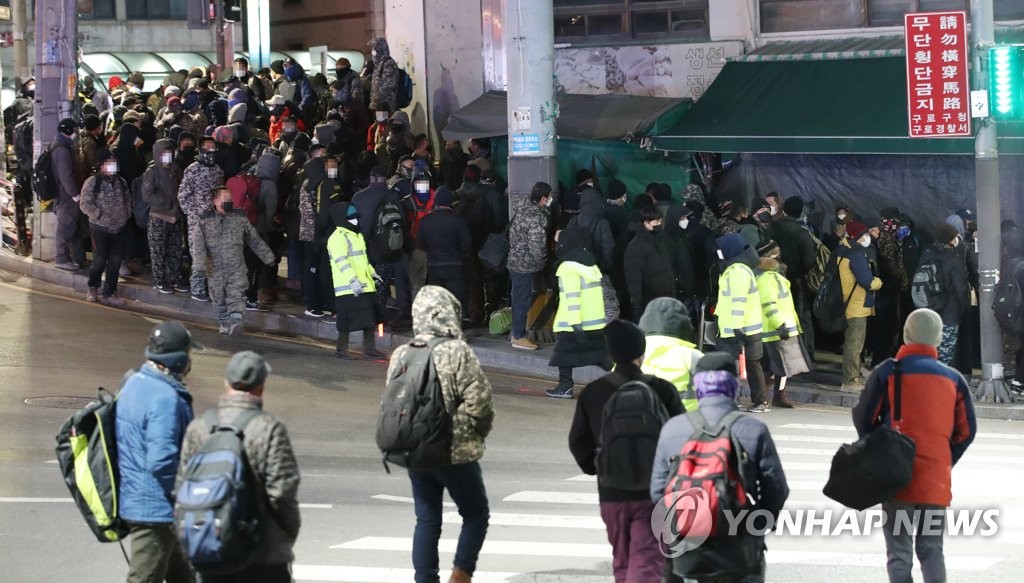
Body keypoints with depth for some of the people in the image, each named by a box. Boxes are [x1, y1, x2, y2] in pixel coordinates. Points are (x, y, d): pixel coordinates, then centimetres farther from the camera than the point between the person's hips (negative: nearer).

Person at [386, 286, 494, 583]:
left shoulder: (401, 355, 3)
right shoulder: (458, 352, -15)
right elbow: (479, 400, -17)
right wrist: (479, 431, 1)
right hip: (457, 452, -5)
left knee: (427, 519, 12)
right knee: (476, 513, 11)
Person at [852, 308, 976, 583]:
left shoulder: (888, 373, -4)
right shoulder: (953, 379, 5)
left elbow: (863, 418, 2)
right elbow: (966, 431, 8)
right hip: (937, 479, 2)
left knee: (899, 553, 2)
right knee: (932, 551, 11)